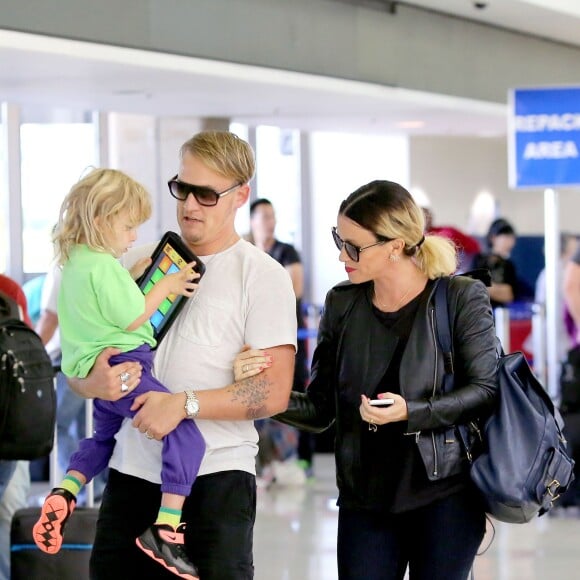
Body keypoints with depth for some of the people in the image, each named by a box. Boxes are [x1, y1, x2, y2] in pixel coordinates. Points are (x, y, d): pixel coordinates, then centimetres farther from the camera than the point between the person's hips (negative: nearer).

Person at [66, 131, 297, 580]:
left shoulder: (261, 274, 0)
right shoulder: (140, 262, 13)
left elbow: (274, 392, -9)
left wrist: (184, 404, -17)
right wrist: (95, 382, -10)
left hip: (216, 477, -4)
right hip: (133, 471, 4)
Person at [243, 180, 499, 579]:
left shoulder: (461, 298, -4)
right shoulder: (342, 304, 7)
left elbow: (486, 391, -7)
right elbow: (321, 409, 7)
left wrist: (410, 412, -20)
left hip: (444, 495, -3)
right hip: (365, 498, 3)